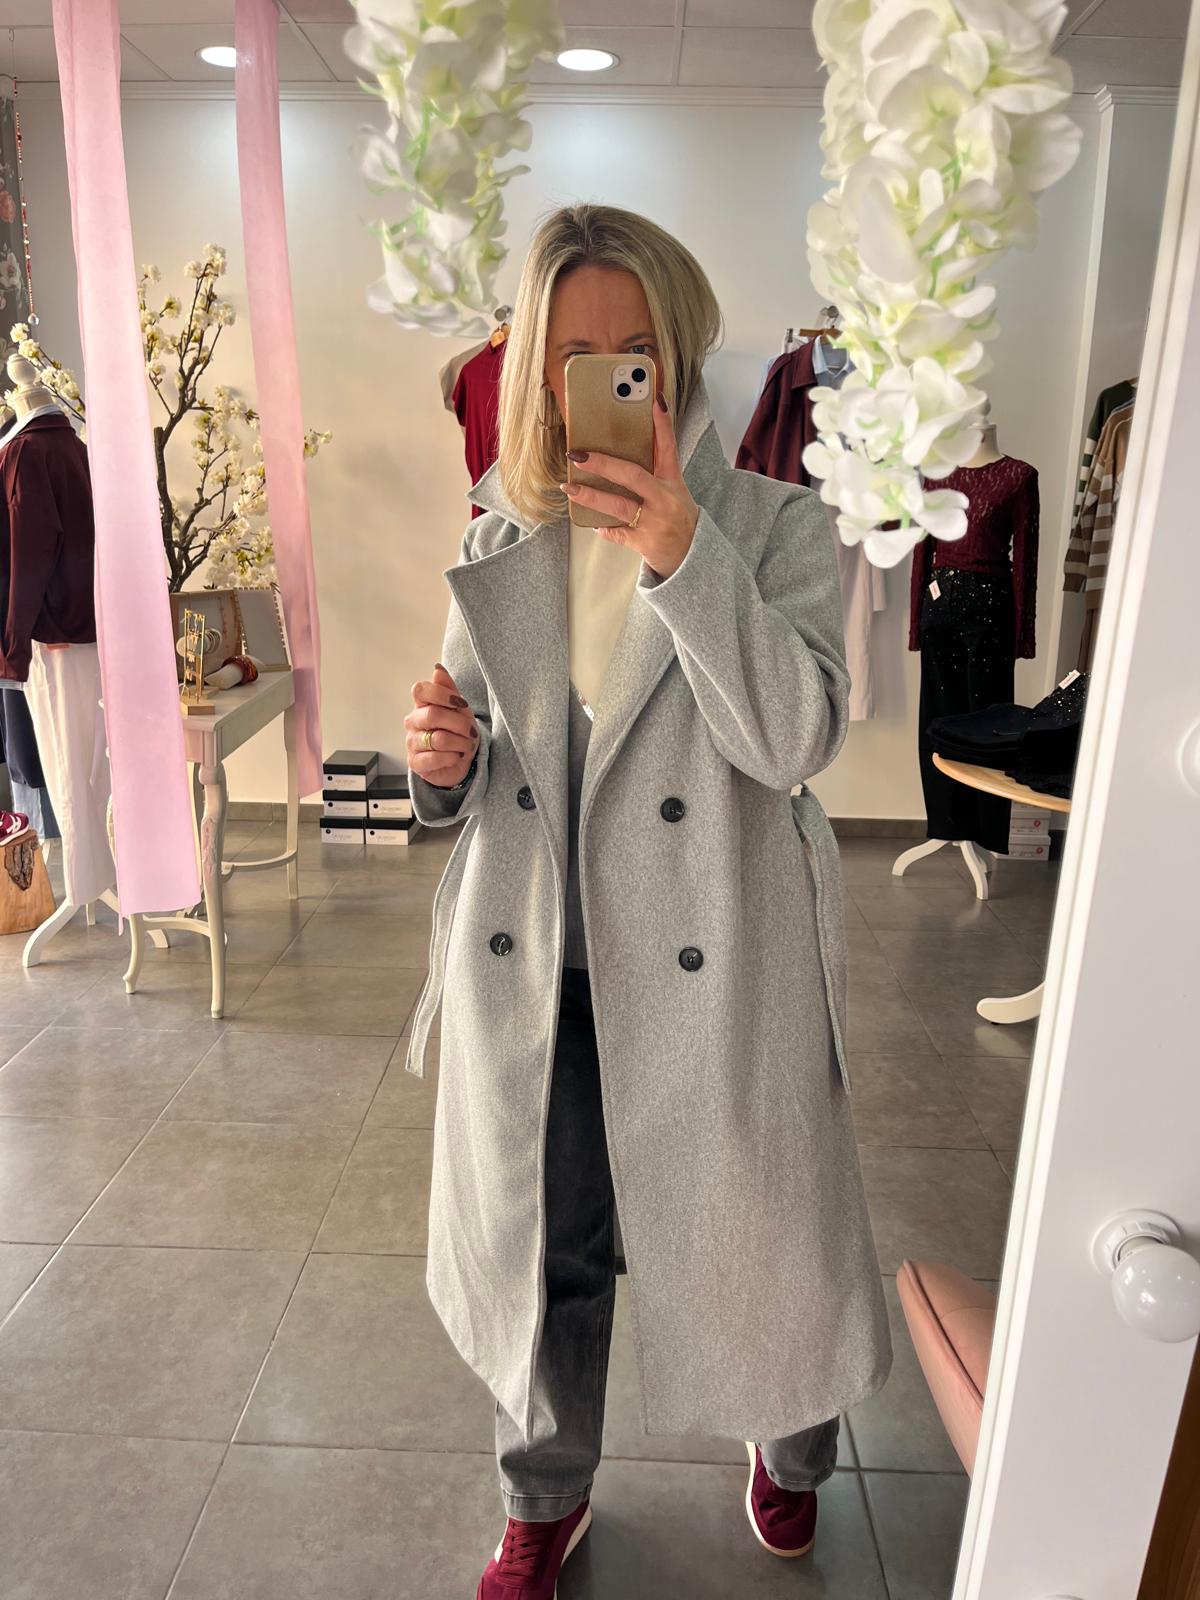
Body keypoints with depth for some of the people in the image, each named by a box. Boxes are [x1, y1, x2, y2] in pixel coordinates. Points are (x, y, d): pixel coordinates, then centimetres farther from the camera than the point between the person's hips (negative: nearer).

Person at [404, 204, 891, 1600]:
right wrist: (439, 761, -12)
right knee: (540, 1248, 19)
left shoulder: (775, 527, -5)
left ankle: (791, 1445, 54)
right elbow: (471, 777, 11)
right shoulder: (498, 546, 4)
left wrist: (685, 554, -30)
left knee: (749, 1228, 17)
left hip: (714, 970, -2)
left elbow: (796, 738, -20)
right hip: (531, 964, 3)